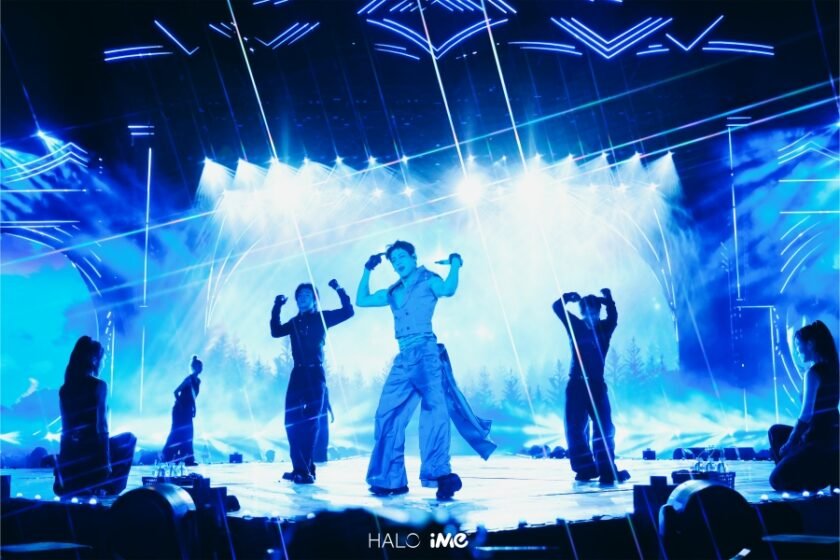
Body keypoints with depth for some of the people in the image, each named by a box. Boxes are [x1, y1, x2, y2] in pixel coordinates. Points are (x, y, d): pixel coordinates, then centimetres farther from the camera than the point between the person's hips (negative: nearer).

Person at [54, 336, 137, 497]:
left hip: (69, 454, 6)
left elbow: (66, 428, 14)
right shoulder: (98, 385, -11)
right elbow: (102, 428, -14)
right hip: (90, 451, -6)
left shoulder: (64, 389, 7)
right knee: (129, 439, 23)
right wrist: (106, 462, -11)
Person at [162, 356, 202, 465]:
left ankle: (188, 459, 7)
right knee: (177, 433, -6)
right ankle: (167, 457, 2)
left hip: (187, 411, 8)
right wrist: (180, 405, -16)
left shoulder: (198, 381, 10)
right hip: (180, 410, -8)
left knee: (187, 434, 6)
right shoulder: (189, 379, -15)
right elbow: (176, 392, -19)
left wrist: (194, 408, 11)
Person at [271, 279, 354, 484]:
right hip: (298, 373, 5)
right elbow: (276, 331, 16)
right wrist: (276, 309, 10)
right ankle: (301, 468, 2)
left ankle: (304, 470, -6)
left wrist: (339, 290, -11)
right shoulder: (295, 322, 18)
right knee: (292, 421, -2)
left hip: (315, 373, -5)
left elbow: (348, 311, -3)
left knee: (310, 421, -6)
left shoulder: (321, 317, 4)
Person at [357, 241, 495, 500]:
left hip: (427, 353, -7)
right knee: (387, 414, 2)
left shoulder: (428, 280, 6)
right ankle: (391, 479, 10)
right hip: (403, 358, 7)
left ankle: (441, 474, -30)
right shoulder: (393, 293, 23)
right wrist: (368, 270, 27)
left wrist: (455, 264, -10)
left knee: (434, 406, -22)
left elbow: (448, 290, -14)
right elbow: (361, 301, 29)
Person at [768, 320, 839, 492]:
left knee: (777, 480, -2)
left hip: (820, 441, -9)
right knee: (776, 432, 25)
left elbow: (806, 415, -19)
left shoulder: (814, 373, -19)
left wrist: (789, 443, -6)